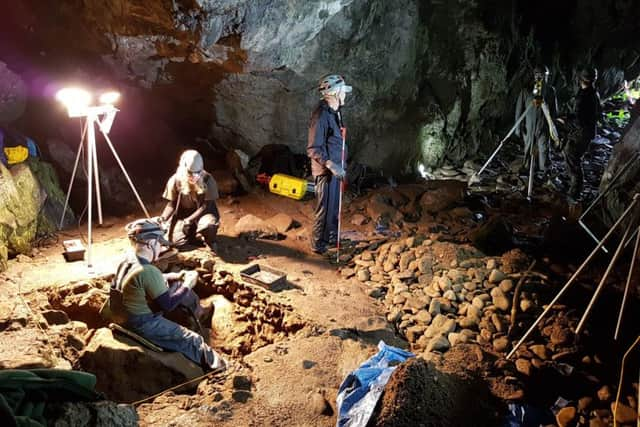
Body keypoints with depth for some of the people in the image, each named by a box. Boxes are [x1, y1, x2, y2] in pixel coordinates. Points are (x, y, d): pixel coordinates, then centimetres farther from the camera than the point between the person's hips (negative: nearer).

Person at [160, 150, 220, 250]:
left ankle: (209, 242, -1)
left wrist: (189, 220, -29)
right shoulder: (175, 180, -12)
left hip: (202, 212, -3)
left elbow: (207, 205, -17)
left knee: (208, 226, -37)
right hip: (183, 214, 3)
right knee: (177, 240, -20)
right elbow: (171, 204, -2)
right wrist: (162, 219, -21)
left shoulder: (207, 180, -19)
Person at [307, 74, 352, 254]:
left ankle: (331, 237, 35)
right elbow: (313, 149, -21)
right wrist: (331, 165, -27)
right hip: (325, 171, -9)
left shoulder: (335, 112, 9)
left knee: (334, 206, 19)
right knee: (325, 209, 0)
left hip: (336, 169, 9)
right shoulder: (321, 115, -20)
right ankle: (318, 245, 13)